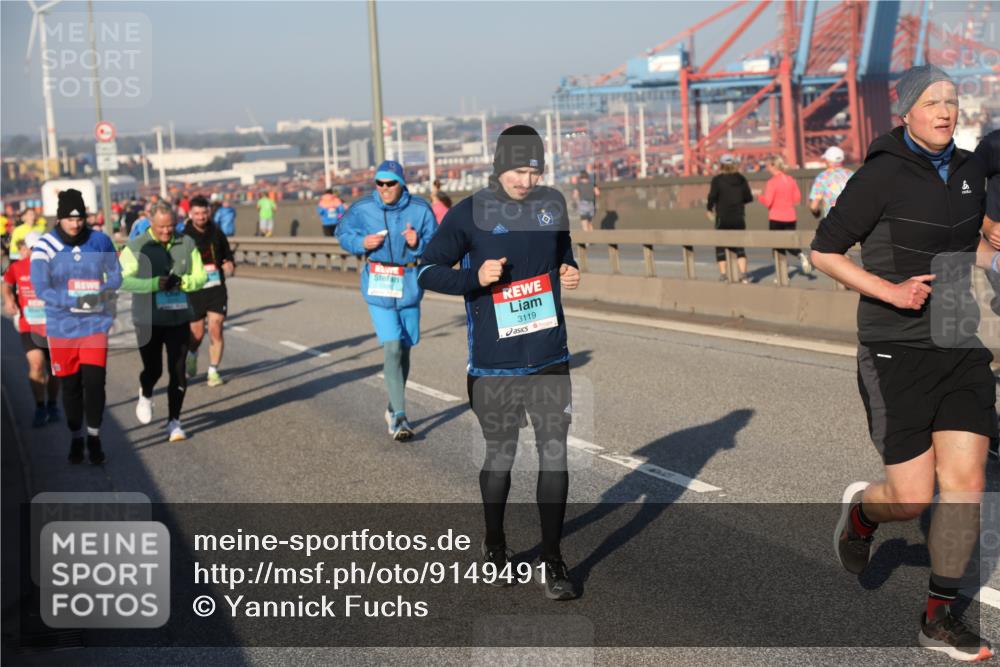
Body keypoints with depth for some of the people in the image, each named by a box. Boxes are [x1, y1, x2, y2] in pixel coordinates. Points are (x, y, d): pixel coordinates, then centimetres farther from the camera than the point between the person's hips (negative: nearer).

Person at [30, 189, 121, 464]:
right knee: (70, 386, 8)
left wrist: (103, 294, -14)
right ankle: (76, 438, 25)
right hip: (61, 326, 0)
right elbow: (42, 289, -14)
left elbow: (115, 276, 8)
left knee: (94, 382, -7)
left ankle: (94, 437, 10)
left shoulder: (100, 242, -2)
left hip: (95, 324, 0)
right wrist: (76, 301, -27)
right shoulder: (44, 247, -8)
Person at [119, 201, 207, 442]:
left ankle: (174, 422, 11)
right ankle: (145, 396, 39)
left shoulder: (187, 244, 3)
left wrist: (182, 281, -16)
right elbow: (122, 280, -14)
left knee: (178, 372, 0)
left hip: (179, 319, 2)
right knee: (153, 369, 4)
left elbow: (201, 277, 5)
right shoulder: (136, 247, -6)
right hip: (148, 320, -2)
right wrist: (155, 283, -24)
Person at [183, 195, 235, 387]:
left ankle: (213, 372, 5)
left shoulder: (216, 232, 4)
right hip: (194, 290, -2)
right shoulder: (184, 236, -6)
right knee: (197, 334, 6)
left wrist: (230, 264, -6)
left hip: (217, 288, 2)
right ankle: (192, 354, 41)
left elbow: (228, 255, 15)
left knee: (216, 330, -7)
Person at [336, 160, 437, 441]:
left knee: (404, 350, 12)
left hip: (409, 285, 2)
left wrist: (418, 244, -23)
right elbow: (343, 234, 8)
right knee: (393, 349, -13)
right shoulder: (362, 209, -5)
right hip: (378, 284, -2)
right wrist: (362, 242, -12)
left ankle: (393, 409, 31)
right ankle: (399, 417, -12)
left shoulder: (420, 209, -6)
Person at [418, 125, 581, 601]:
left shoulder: (553, 203, 4)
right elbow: (428, 271, -5)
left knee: (555, 452, 1)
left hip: (550, 358, 3)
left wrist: (569, 273, 0)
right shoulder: (470, 214, -8)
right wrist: (475, 277, -21)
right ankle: (494, 544, 33)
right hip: (494, 364, -3)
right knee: (500, 455, 11)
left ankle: (551, 558, 12)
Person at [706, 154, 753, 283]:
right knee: (739, 247, 10)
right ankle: (743, 274, -3)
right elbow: (749, 197, 3)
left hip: (723, 218, -3)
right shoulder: (741, 179, 3)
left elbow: (712, 196, -15)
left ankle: (723, 274, 3)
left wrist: (709, 209, 3)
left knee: (720, 246, 8)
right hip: (739, 218, 3)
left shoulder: (717, 179, -8)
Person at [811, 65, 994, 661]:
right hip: (898, 350, -5)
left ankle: (941, 617, 12)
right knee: (911, 498, -4)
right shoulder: (882, 175, -10)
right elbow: (823, 252, -8)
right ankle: (861, 511, 33)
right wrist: (891, 291, -18)